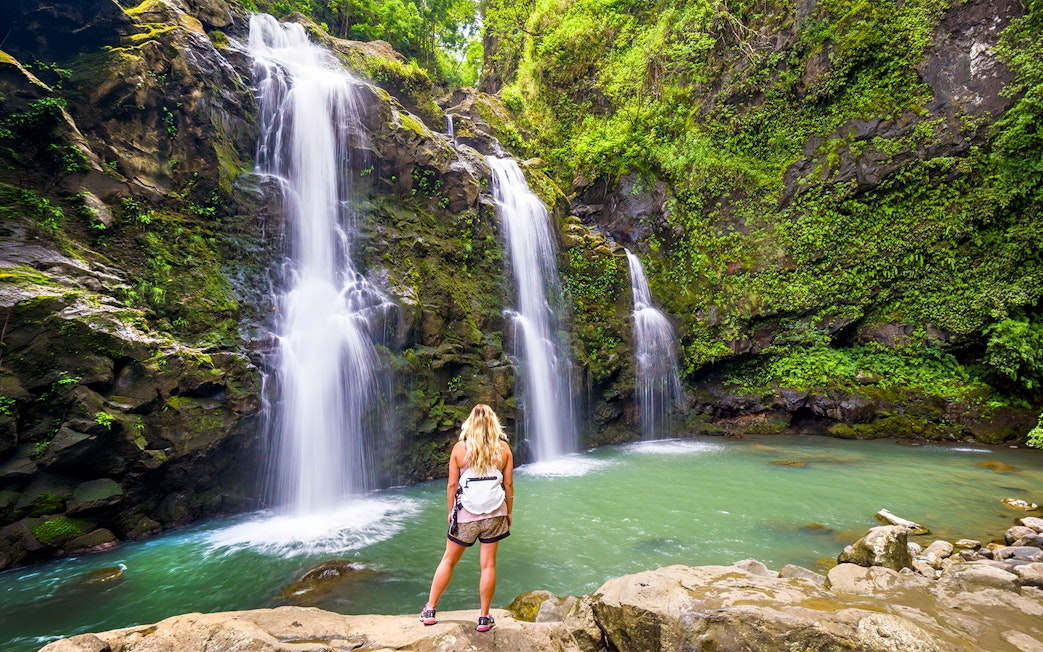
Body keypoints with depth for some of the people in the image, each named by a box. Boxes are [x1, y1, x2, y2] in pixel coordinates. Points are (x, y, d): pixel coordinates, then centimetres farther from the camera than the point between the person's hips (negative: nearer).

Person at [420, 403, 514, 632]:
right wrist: (509, 511, 12)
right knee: (488, 565, 11)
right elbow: (508, 484, -1)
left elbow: (452, 485, -4)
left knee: (448, 560, 16)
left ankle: (429, 610, 27)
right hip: (494, 514, 1)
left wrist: (451, 511, 10)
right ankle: (484, 618, 20)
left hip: (466, 514, 0)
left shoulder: (460, 448, -8)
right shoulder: (503, 448, -5)